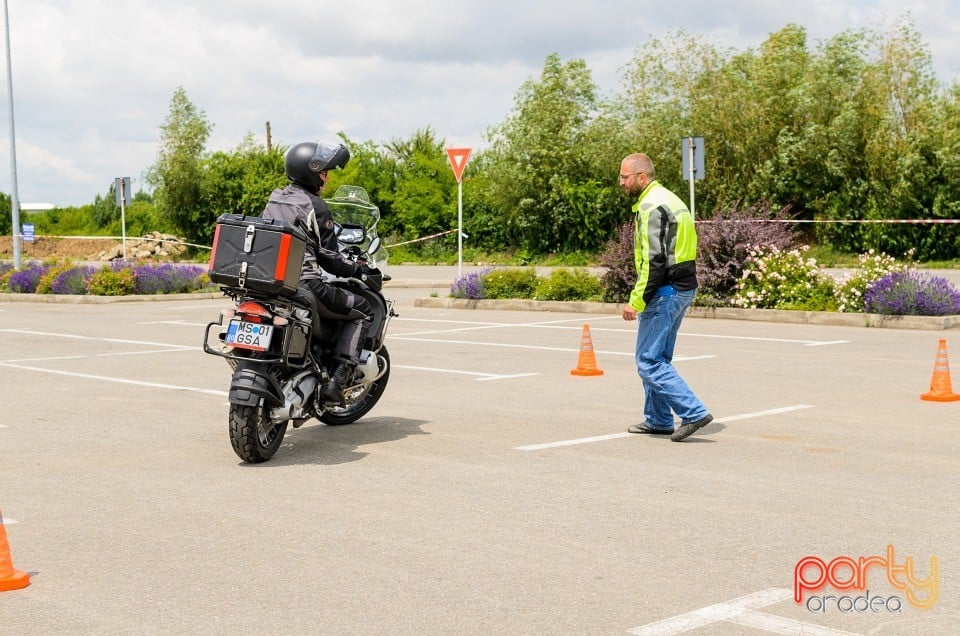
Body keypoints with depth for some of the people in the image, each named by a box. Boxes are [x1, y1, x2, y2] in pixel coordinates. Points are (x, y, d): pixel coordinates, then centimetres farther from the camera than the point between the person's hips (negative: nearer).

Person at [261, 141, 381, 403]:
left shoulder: (273, 200, 15)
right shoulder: (315, 207, -8)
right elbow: (328, 258, -10)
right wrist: (360, 271, 2)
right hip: (304, 286, -8)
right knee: (363, 310, 3)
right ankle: (336, 380, -9)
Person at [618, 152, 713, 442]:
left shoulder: (651, 207, -16)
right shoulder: (671, 199, 17)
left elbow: (654, 260, -23)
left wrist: (636, 301, -20)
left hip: (664, 291, -11)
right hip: (684, 288, 11)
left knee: (648, 361, -6)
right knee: (659, 358, 18)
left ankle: (693, 412, -10)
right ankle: (658, 420, 24)